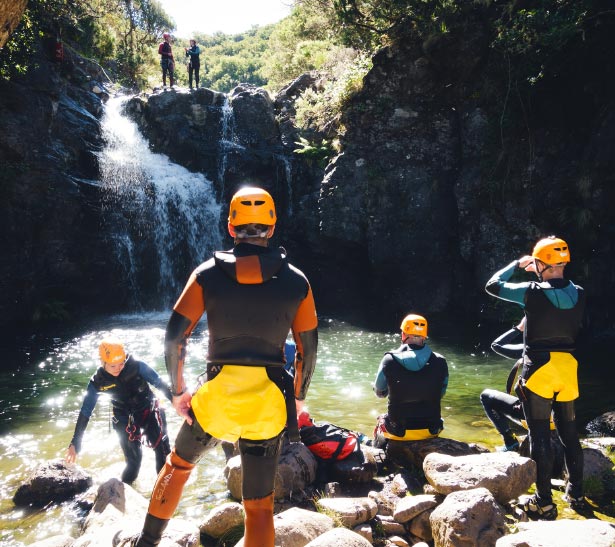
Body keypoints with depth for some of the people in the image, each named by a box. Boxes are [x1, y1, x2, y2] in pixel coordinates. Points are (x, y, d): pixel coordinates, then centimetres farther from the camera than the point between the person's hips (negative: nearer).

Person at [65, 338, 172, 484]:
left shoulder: (136, 366, -24)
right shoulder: (97, 382, -18)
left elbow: (160, 384, -14)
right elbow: (85, 412, -11)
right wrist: (75, 443, -11)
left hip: (149, 411, 0)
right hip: (125, 420, 0)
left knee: (163, 451, -9)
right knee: (133, 460, -2)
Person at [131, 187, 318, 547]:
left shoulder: (208, 274, -2)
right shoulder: (297, 281, 0)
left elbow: (175, 337, -5)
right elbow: (309, 349, 4)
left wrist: (178, 391, 8)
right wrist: (298, 397, 18)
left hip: (217, 396, 0)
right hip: (269, 401, 0)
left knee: (179, 465, 29)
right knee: (260, 504, 10)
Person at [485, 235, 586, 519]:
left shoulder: (533, 292, -15)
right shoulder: (578, 294, -1)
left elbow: (492, 286, -2)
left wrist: (517, 264, 10)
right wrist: (542, 275, 21)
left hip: (538, 368, -5)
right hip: (568, 369, 5)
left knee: (540, 436, 1)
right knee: (569, 433, 19)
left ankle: (544, 502, 6)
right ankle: (576, 493, 30)